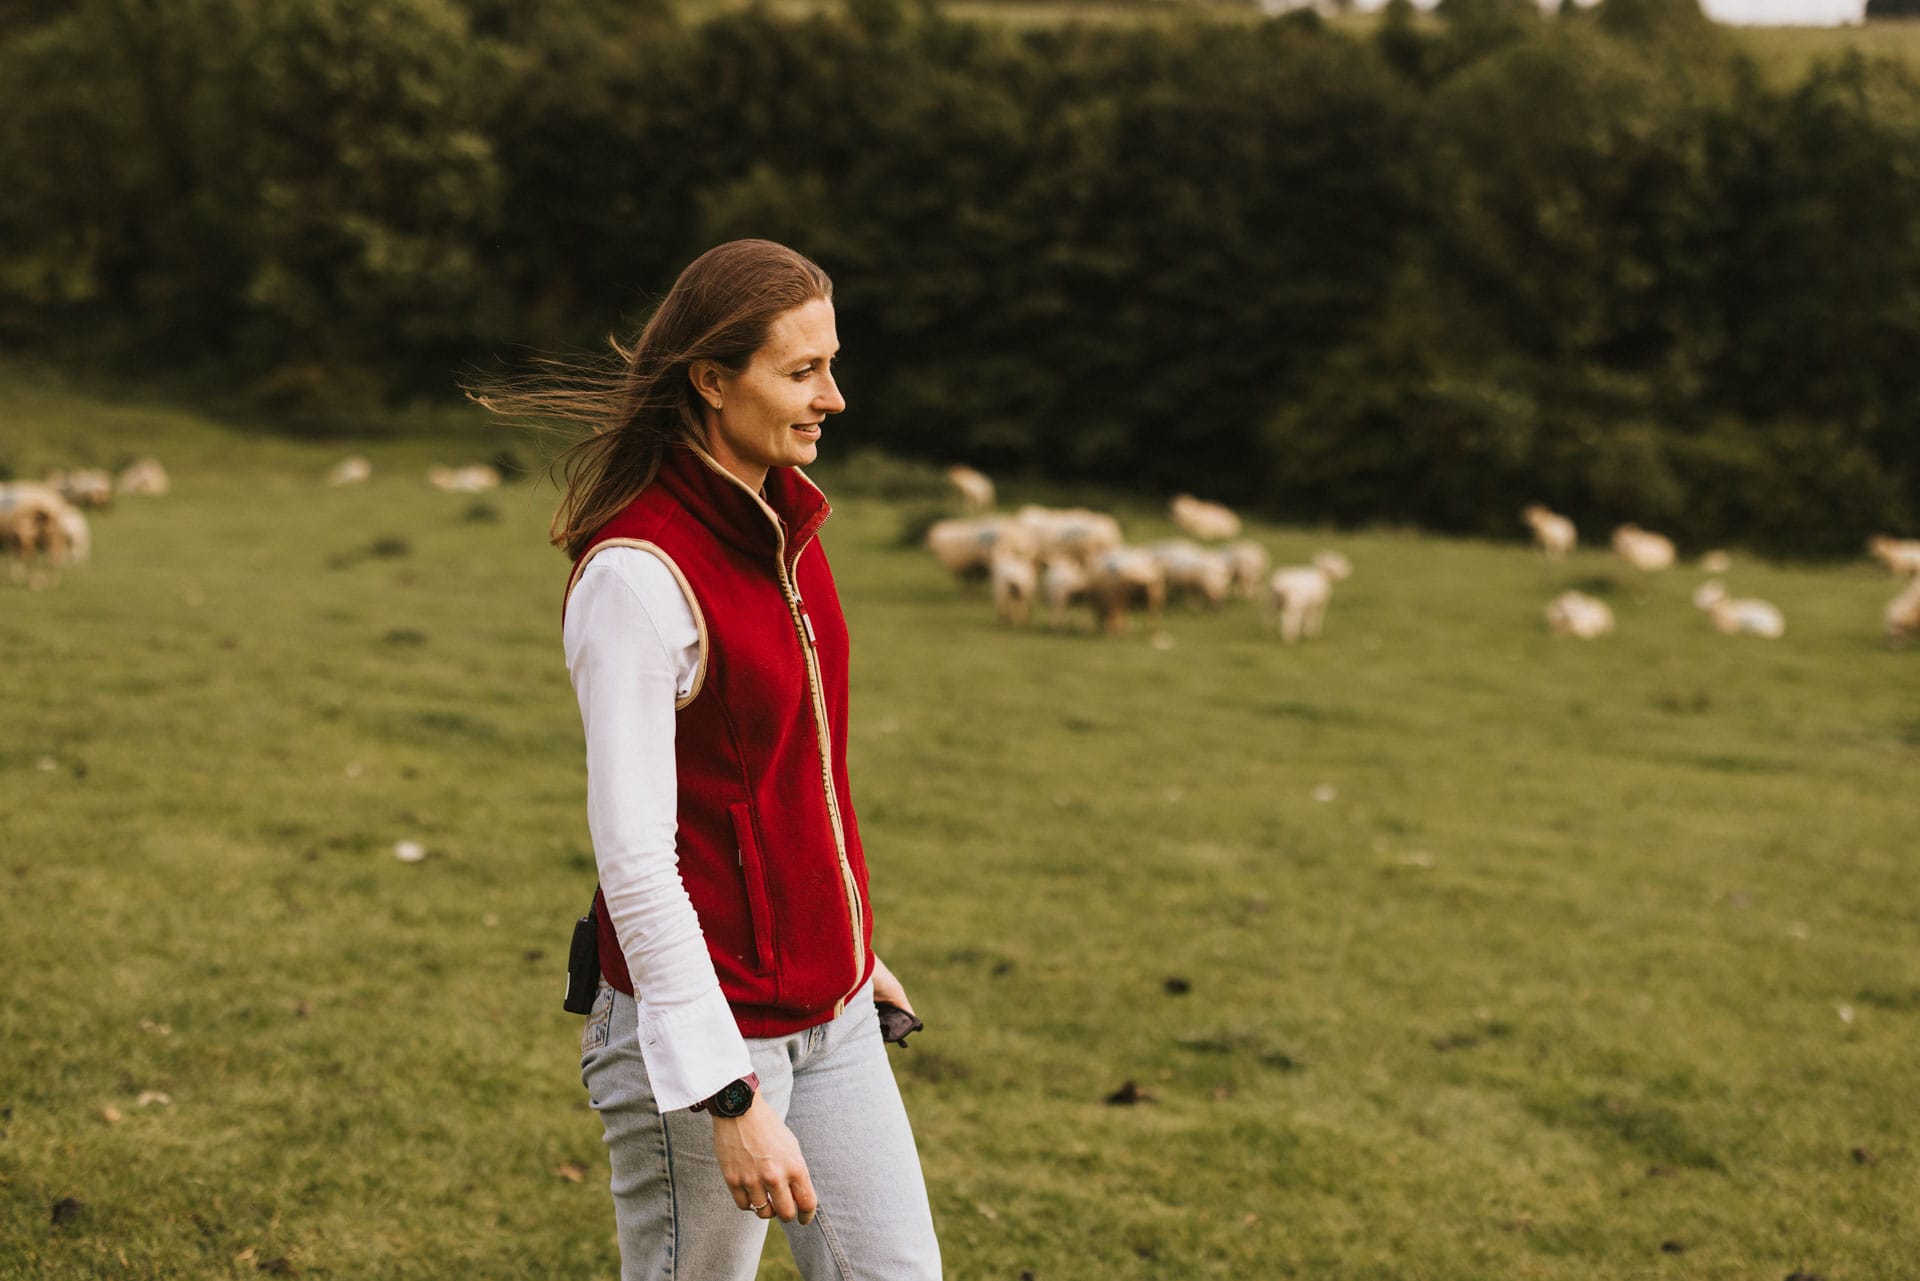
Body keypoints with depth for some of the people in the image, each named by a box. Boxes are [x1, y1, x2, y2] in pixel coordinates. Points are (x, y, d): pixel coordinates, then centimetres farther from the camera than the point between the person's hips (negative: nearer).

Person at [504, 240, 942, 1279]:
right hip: (705, 1029, -8)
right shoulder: (638, 570, -19)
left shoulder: (784, 523, 6)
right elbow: (634, 859, -22)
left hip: (832, 1016, 8)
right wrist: (730, 1098, -23)